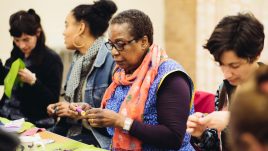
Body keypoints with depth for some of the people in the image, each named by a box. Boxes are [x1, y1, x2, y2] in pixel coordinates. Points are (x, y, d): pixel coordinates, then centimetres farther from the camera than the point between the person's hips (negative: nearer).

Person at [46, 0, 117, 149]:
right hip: (72, 132, 8)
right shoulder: (77, 60, 14)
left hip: (99, 138, -8)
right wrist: (59, 107, 5)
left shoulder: (112, 60, -16)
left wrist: (84, 113, -17)